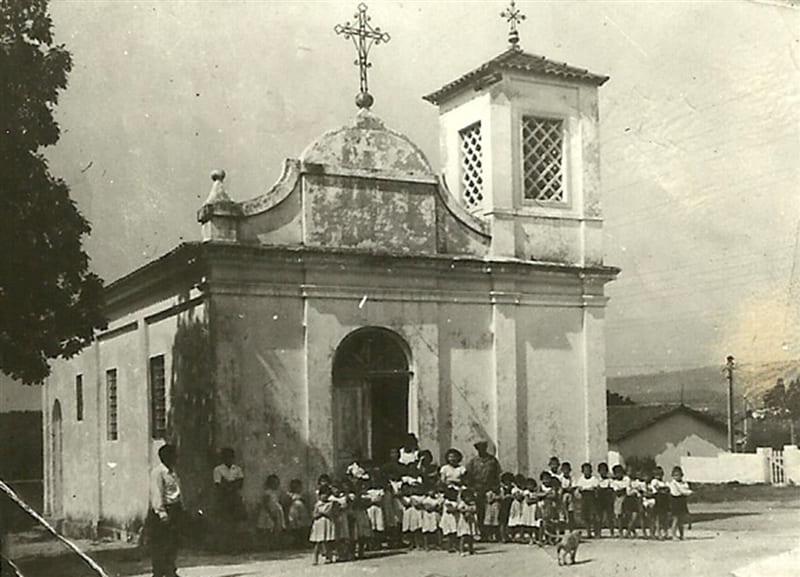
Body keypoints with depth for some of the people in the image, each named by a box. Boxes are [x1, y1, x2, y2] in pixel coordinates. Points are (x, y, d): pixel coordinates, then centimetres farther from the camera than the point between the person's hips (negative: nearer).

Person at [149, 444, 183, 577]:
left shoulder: (173, 471, 14)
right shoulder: (157, 472, -15)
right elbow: (156, 494, -19)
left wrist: (180, 508, 18)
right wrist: (162, 513, -23)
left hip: (175, 509, 9)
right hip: (162, 510, -9)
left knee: (174, 542, 13)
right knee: (159, 544, -1)